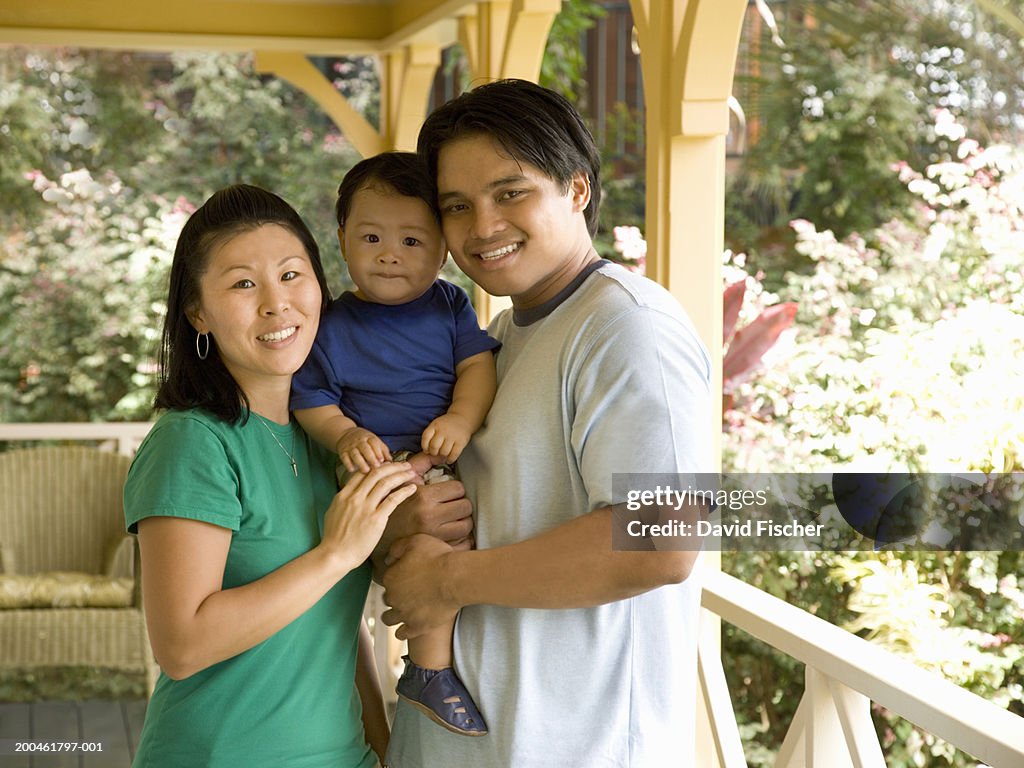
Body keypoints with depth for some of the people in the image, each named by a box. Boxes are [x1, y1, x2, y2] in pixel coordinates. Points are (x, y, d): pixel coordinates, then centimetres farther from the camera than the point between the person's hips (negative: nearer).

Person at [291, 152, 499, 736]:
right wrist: (346, 436, -17)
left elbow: (479, 364, 0)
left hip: (452, 462, 5)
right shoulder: (333, 327, 1)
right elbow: (312, 404, 3)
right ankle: (430, 670, -11)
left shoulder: (451, 306, 9)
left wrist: (461, 419, -18)